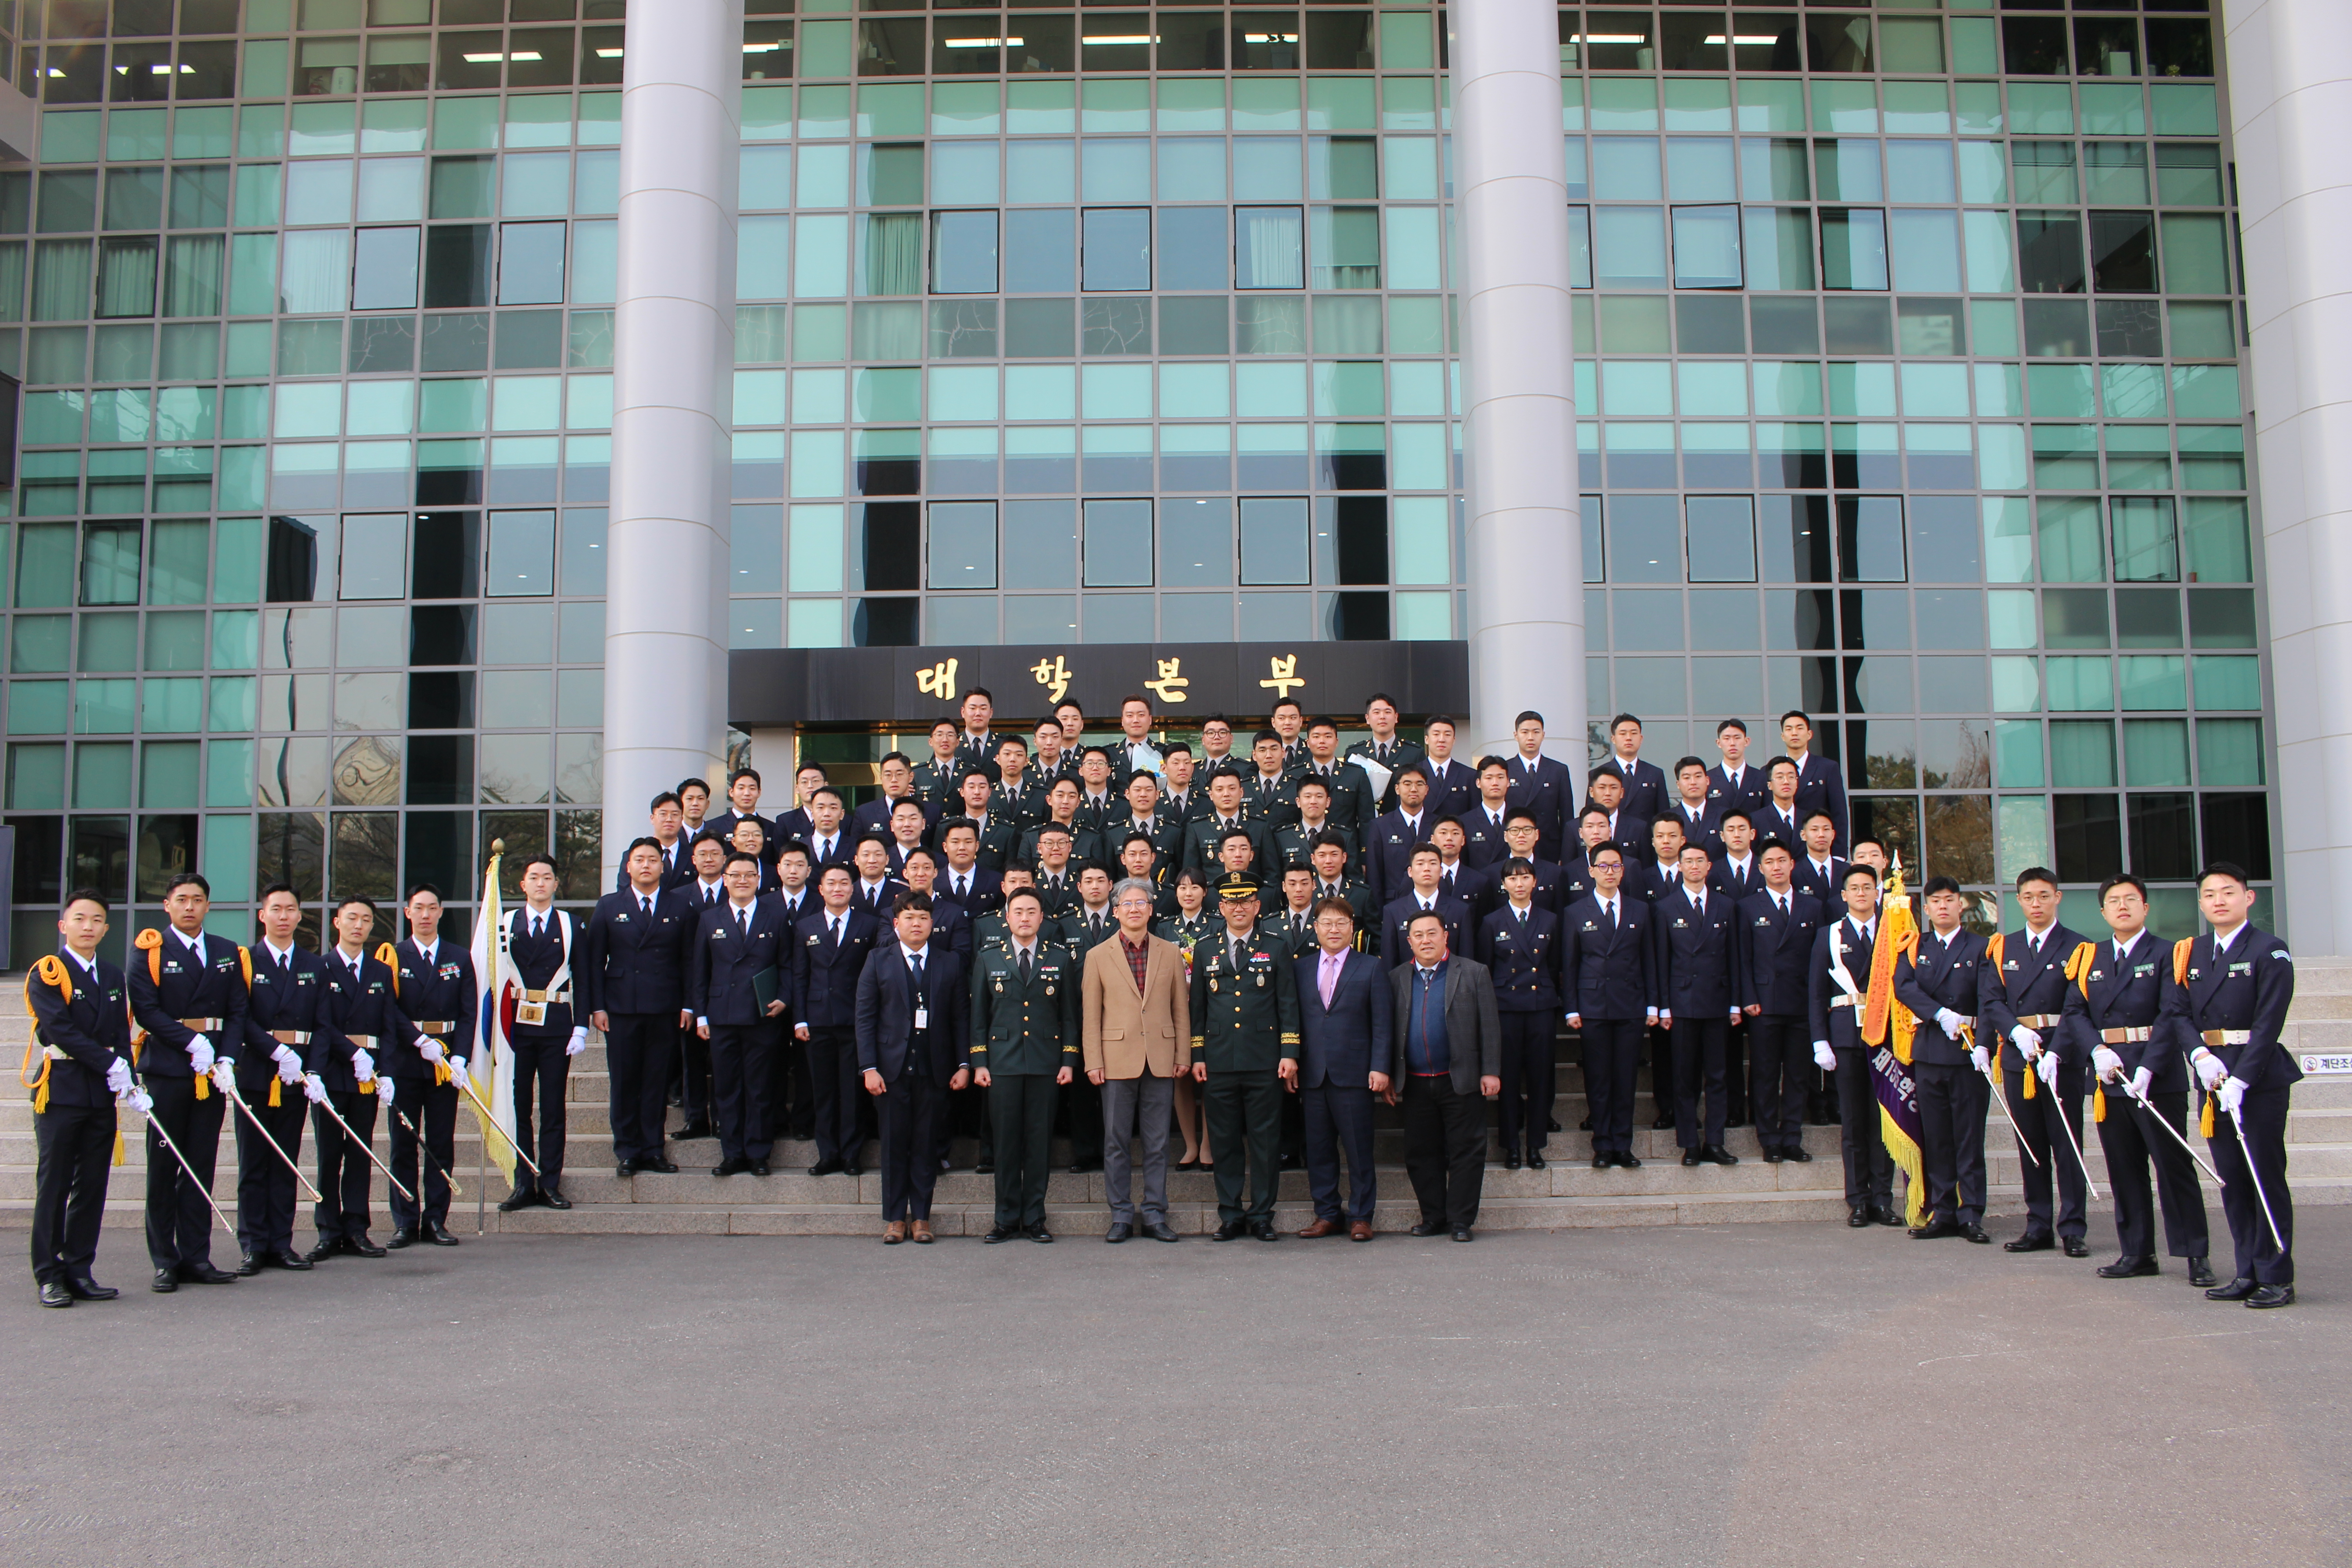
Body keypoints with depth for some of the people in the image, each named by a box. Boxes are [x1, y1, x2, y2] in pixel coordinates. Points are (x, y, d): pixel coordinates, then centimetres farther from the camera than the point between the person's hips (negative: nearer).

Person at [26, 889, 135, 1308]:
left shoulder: (113, 977, 13)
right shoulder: (47, 973, -4)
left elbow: (121, 1035, 9)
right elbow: (60, 1030, -14)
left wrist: (126, 1081, -7)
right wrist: (111, 1064, -15)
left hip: (102, 1096, 5)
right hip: (60, 1090, -5)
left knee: (92, 1186, 6)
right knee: (54, 1186, -1)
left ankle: (79, 1271, 13)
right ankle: (49, 1276, 6)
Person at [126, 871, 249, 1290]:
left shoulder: (228, 953, 11)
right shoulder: (150, 952, 0)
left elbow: (238, 1011, 6)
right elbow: (146, 1011, -8)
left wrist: (227, 1058, -8)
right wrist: (192, 1043, -15)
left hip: (212, 1070, 3)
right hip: (166, 1069, -3)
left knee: (202, 1165, 5)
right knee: (164, 1165, 3)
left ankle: (196, 1257, 9)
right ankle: (165, 1259, 10)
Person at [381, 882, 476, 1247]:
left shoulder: (460, 959, 8)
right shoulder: (392, 956, 3)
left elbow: (468, 1013, 2)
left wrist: (460, 1057, -11)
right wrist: (420, 1042, -16)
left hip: (446, 1062, 1)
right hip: (403, 1062, -1)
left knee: (441, 1144, 4)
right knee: (404, 1144, 3)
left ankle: (436, 1220, 9)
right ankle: (405, 1222, 8)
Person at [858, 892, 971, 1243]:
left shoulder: (949, 964, 8)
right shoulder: (879, 961, 5)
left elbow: (961, 1017, 7)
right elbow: (865, 1017, 1)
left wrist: (963, 1064, -2)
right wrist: (869, 1067, -7)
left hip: (934, 1069, 1)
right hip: (892, 1068, -1)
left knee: (927, 1145, 4)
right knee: (895, 1145, 4)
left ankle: (921, 1217, 14)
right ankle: (894, 1218, 15)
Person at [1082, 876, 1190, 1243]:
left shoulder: (1170, 953, 8)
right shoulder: (1098, 956, 4)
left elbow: (1181, 1009, 9)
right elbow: (1091, 1015, 3)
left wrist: (1183, 1056, 4)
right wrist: (1093, 1061, -4)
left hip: (1160, 1059, 1)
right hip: (1117, 1058, -1)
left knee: (1157, 1143, 5)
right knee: (1116, 1142, 3)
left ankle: (1155, 1215, 14)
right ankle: (1121, 1216, 12)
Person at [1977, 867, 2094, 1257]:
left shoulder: (2075, 947, -1)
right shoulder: (2002, 947, 12)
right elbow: (1991, 1000, 4)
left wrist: (2056, 1053, -21)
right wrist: (2016, 1031, -15)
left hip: (2063, 1057, -4)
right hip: (2017, 1056, 4)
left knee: (2067, 1144, -1)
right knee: (2030, 1146, 9)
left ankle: (2073, 1229, 5)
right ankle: (2039, 1227, 16)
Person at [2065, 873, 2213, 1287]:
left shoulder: (2166, 954, -1)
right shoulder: (2088, 958, 13)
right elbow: (2074, 1012, 6)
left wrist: (2149, 1069, -20)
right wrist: (2097, 1051, -12)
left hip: (2159, 1077, -4)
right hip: (2110, 1077, 4)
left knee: (2174, 1166, -1)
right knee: (2124, 1169, 8)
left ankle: (2196, 1253, 7)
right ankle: (2137, 1252, 16)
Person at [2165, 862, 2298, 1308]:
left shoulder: (2270, 952, -6)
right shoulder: (2189, 953, 11)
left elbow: (2268, 1023, -13)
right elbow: (2176, 1014, 5)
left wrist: (2240, 1079, -20)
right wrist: (2200, 1056, -13)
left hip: (2261, 1077, -5)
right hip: (2213, 1077, 5)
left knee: (2266, 1176, -2)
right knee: (2231, 1179, 9)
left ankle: (2276, 1277, 6)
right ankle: (2247, 1274, 16)